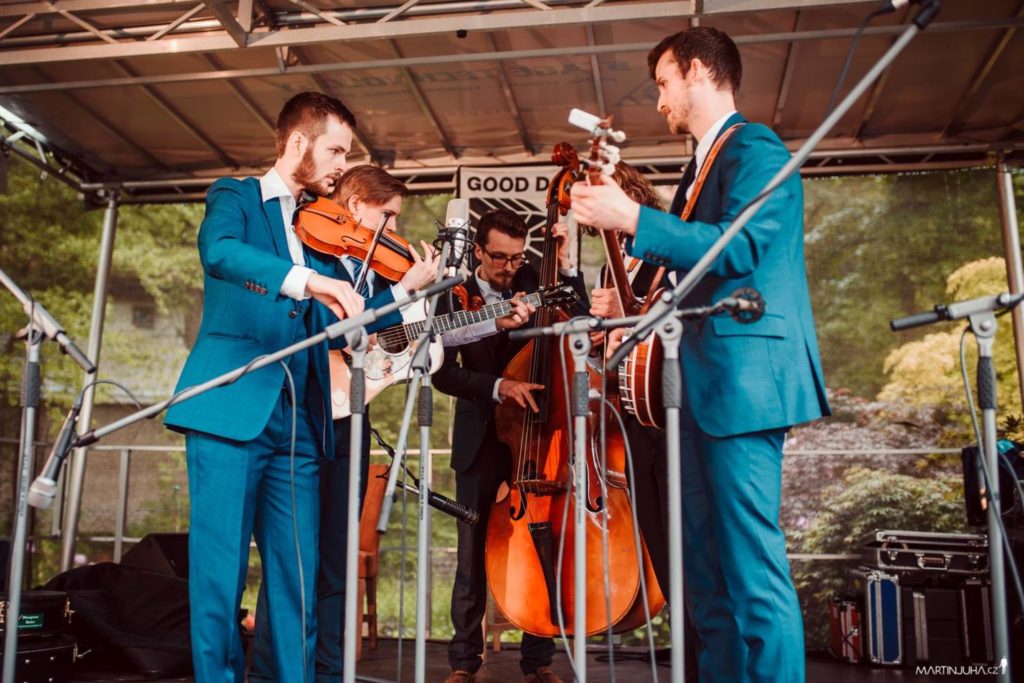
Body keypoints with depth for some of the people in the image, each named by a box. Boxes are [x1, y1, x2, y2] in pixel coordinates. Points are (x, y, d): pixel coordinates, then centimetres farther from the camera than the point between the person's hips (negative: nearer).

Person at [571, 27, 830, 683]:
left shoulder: (755, 147, -6)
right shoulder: (703, 164, 22)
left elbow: (740, 246, -21)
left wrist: (633, 220, -24)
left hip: (746, 377, -10)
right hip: (707, 383, 10)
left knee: (753, 564, -9)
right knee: (709, 563, 14)